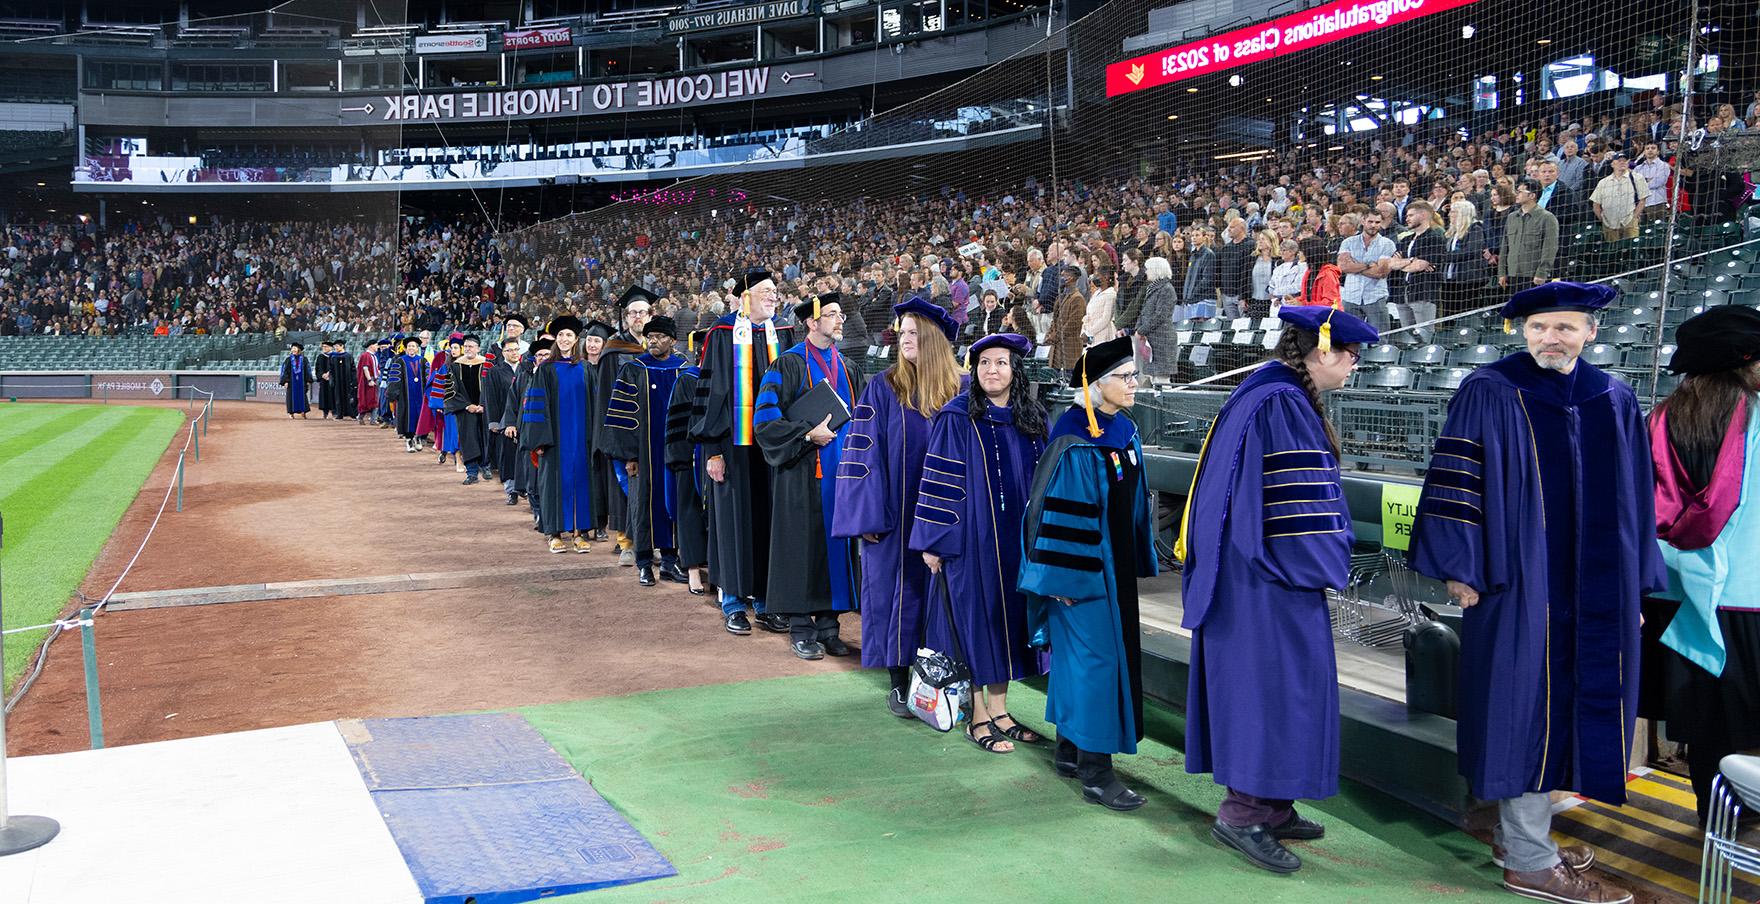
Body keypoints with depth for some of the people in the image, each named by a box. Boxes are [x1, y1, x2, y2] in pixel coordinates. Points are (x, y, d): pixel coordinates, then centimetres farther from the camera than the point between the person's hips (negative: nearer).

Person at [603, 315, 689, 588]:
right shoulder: (633, 370, -1)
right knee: (644, 502, 0)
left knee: (673, 502, 5)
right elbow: (621, 413, -5)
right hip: (644, 452, -3)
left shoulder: (684, 370, 7)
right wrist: (628, 455, -11)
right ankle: (644, 564, 9)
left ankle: (669, 560, 15)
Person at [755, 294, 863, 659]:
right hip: (804, 473, -6)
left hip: (841, 469, 6)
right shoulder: (788, 364, -4)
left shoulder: (847, 368, 16)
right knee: (804, 544, -3)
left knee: (835, 543, 6)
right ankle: (801, 628, 6)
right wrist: (808, 434, -18)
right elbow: (765, 417, -10)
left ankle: (827, 625, 14)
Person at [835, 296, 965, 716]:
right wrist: (867, 515, -12)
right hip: (895, 514, -1)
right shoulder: (883, 388, -2)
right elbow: (862, 451, -5)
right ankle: (899, 680, 14)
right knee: (897, 590, 3)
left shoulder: (962, 389, 3)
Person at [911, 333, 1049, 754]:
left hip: (1019, 539, 5)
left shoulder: (1031, 419, 7)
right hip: (972, 538, -5)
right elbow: (939, 481, -9)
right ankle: (978, 718, 11)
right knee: (977, 617, 0)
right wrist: (935, 540, -12)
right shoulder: (957, 418, -7)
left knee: (1009, 618, 10)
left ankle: (999, 711, 21)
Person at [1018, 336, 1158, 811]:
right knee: (1095, 657, -5)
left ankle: (1069, 750, 27)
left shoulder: (1124, 431, 7)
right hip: (1084, 567, -8)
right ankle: (1095, 771, 2)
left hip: (1115, 564, 9)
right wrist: (1064, 577, -19)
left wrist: (1139, 558, 18)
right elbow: (1060, 512, -19)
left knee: (1081, 653, 15)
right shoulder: (1074, 441, -18)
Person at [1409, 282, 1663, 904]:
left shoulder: (1614, 402, 9)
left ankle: (1517, 832, 27)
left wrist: (1637, 586, 12)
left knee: (1566, 707, 11)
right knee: (1527, 707, -2)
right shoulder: (1490, 393, -6)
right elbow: (1454, 482, -8)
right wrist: (1460, 568, -12)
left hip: (1595, 590, 6)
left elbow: (1634, 502, 13)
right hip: (1521, 584, -6)